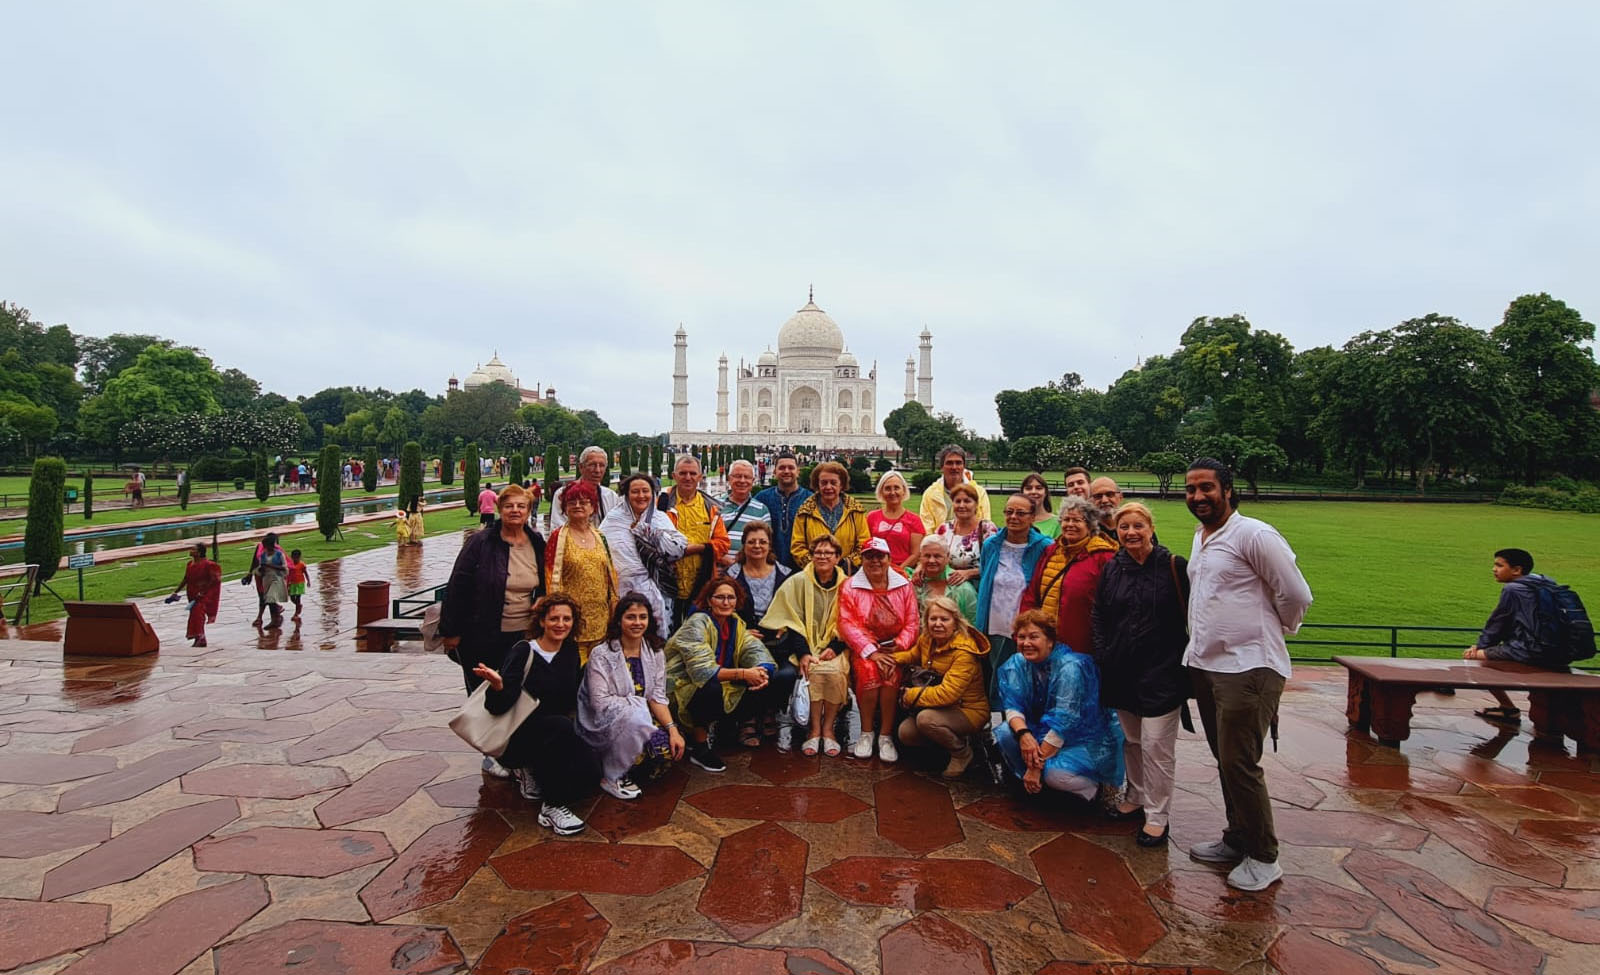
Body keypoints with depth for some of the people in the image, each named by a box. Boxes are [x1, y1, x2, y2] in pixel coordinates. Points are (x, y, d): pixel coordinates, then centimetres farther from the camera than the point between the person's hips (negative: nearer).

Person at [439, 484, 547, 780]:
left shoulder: (537, 543, 2)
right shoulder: (480, 542, -11)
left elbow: (543, 588, 13)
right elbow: (457, 587, -10)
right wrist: (451, 631, -10)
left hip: (523, 634, 4)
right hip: (483, 636, -3)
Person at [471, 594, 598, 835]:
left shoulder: (570, 651, 3)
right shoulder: (523, 651, -13)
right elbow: (499, 707, -22)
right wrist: (498, 686, -40)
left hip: (555, 733, 6)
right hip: (515, 737, -5)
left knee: (589, 772, -20)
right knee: (561, 726, -36)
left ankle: (532, 773, 10)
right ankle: (553, 807, -23)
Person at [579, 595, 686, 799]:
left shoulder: (655, 653, 4)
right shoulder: (601, 655, -12)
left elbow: (658, 698, -2)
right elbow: (600, 702, -19)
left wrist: (672, 728, -17)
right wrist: (639, 703, -19)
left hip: (639, 721, 5)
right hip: (602, 724, -5)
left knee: (670, 747, -22)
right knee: (634, 716, -36)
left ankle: (629, 773, 10)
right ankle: (612, 778, -12)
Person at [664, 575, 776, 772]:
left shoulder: (735, 623, 6)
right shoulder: (697, 624, -17)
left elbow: (755, 649, -5)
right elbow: (701, 669, -28)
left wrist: (762, 672, -29)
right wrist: (742, 674, -34)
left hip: (718, 684, 7)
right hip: (683, 688, -7)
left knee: (757, 695, -11)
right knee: (712, 690, -36)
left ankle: (707, 727, 5)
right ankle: (698, 746, -13)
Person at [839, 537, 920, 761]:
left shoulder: (904, 586, 7)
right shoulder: (850, 586, 2)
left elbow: (912, 623, 4)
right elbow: (847, 624, -7)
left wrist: (900, 645, -12)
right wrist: (872, 651, -16)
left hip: (895, 648, 1)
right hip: (863, 648, -1)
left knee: (892, 672, -29)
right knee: (868, 669, -30)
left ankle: (886, 735, -16)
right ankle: (866, 732, -13)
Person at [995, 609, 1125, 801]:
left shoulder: (1070, 667, -25)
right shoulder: (1017, 664, -7)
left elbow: (1063, 723, -27)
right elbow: (1011, 705, -10)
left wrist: (1036, 766, -26)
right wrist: (1023, 733, -33)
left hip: (1085, 740, -5)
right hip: (1042, 732, 6)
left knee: (1054, 773, -31)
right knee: (1004, 733, -19)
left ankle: (1099, 788, 0)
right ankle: (1037, 783, 3)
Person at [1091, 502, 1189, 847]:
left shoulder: (1174, 566, -7)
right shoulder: (1111, 569, 6)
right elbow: (1099, 617, 12)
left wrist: (1186, 659, -6)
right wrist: (1103, 656, 5)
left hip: (1162, 672, -4)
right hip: (1122, 671, 5)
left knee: (1156, 745, -1)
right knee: (1131, 740, 16)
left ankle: (1156, 816, 11)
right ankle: (1136, 797, 34)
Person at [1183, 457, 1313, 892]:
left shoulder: (1254, 535, -13)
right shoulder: (1199, 537, 13)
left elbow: (1297, 596, -10)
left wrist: (1270, 630, 5)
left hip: (1248, 667, -8)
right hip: (1205, 664, 8)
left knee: (1239, 763, -4)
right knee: (1225, 760, 17)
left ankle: (1263, 858, 13)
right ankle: (1237, 839, 31)